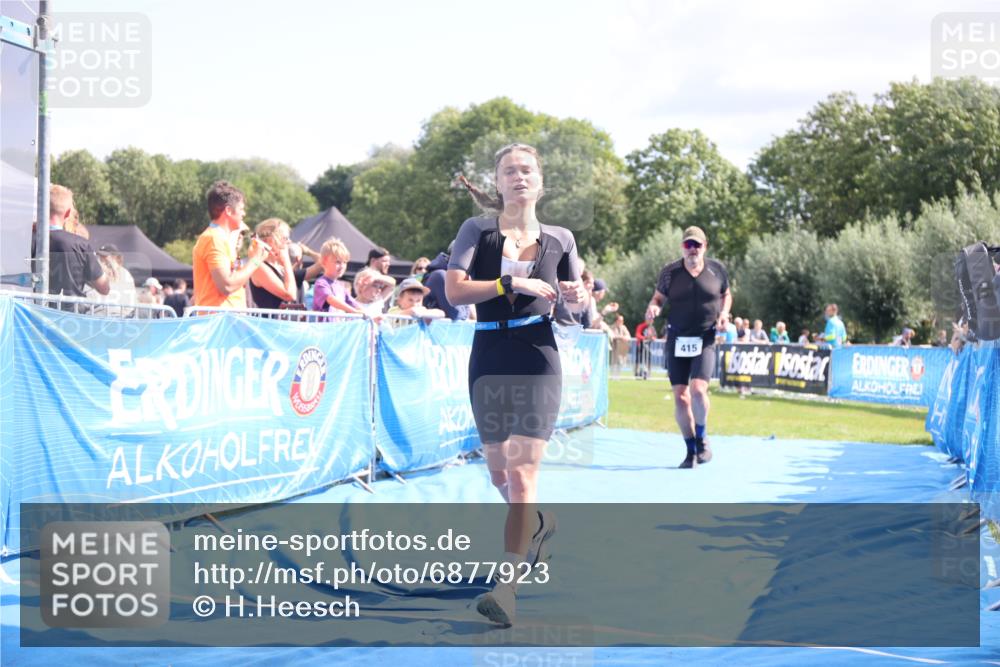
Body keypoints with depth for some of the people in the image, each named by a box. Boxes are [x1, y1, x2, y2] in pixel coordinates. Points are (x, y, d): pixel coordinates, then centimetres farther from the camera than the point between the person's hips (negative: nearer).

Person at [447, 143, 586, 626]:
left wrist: (577, 297, -8)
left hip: (537, 360, -2)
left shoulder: (559, 239, 4)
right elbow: (454, 290, -11)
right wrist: (511, 283, -20)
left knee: (522, 474, -12)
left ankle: (508, 585, -10)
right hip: (488, 359, 2)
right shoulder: (477, 231, 1)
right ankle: (538, 524, 47)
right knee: (499, 473, 15)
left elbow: (577, 301, 15)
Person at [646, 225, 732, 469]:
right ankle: (691, 450, 16)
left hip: (705, 341, -1)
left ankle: (701, 438, 6)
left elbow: (726, 295, 17)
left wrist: (724, 312, -2)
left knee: (698, 389, -20)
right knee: (680, 398, 0)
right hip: (677, 341, 1)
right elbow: (658, 298, 9)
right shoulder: (670, 272, 0)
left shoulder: (717, 270, 2)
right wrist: (653, 307, -14)